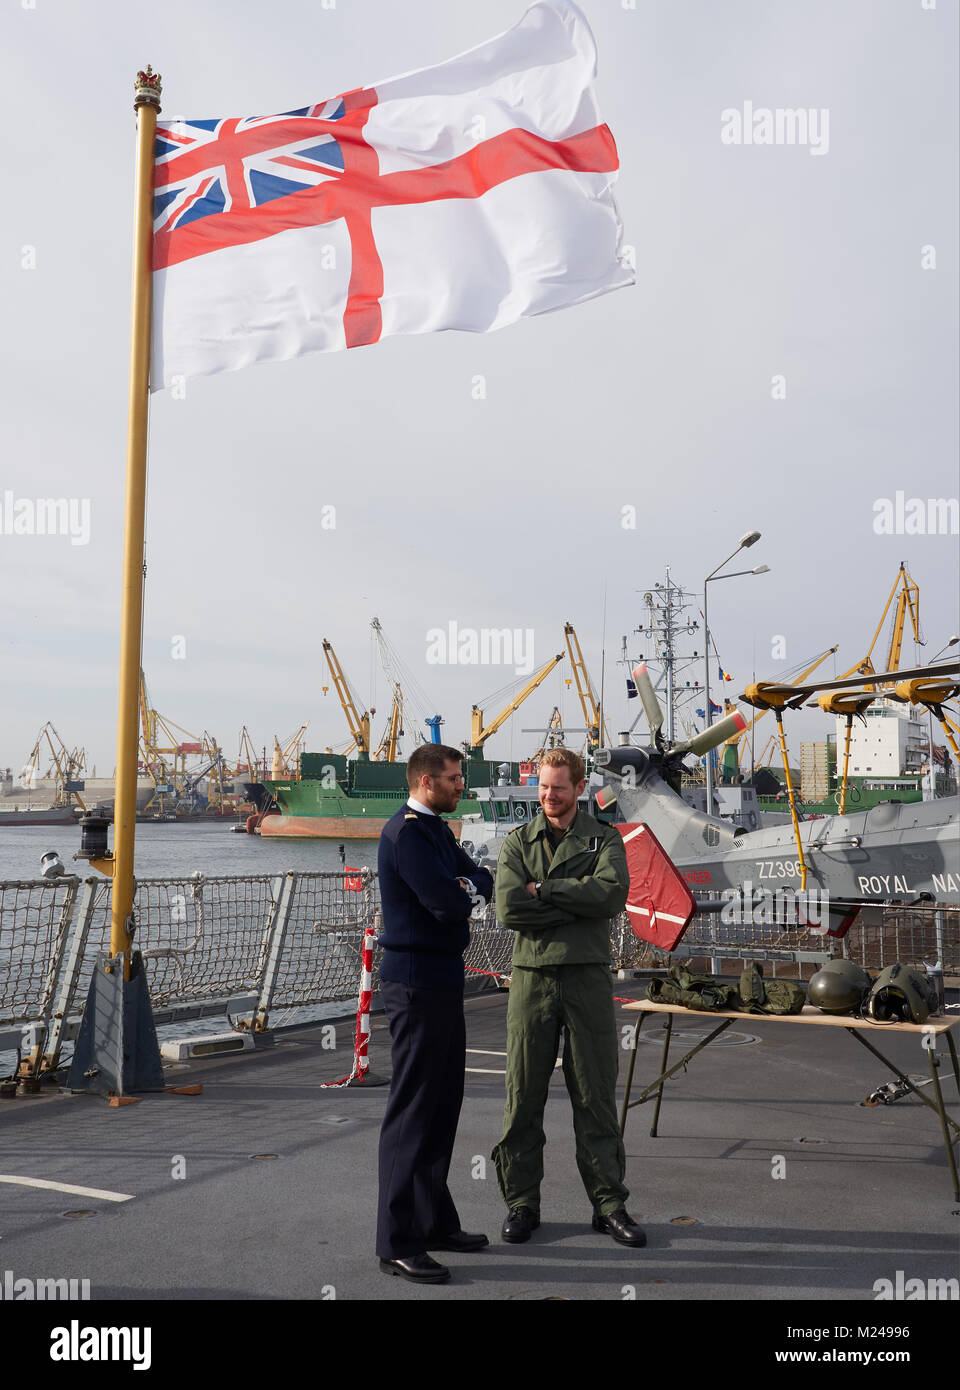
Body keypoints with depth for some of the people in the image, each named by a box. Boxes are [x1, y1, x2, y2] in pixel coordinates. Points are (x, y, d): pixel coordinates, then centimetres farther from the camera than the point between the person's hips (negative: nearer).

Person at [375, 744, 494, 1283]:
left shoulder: (437, 830, 15)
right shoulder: (406, 832, -16)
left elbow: (480, 882, 11)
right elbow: (446, 903, -24)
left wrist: (465, 886, -11)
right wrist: (470, 890, -3)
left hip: (443, 980, 10)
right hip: (416, 981, -10)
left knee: (443, 1103, 16)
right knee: (412, 1108, -5)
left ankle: (435, 1220, 27)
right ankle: (398, 1242, 3)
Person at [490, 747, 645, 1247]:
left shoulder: (604, 839, 8)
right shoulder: (517, 842, 9)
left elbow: (612, 892, -12)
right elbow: (508, 907, -8)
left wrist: (545, 890, -9)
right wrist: (578, 903, -9)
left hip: (588, 977, 0)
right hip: (532, 976, 1)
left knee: (596, 1096, 5)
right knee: (523, 1097, 4)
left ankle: (609, 1202, 16)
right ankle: (521, 1203, 16)